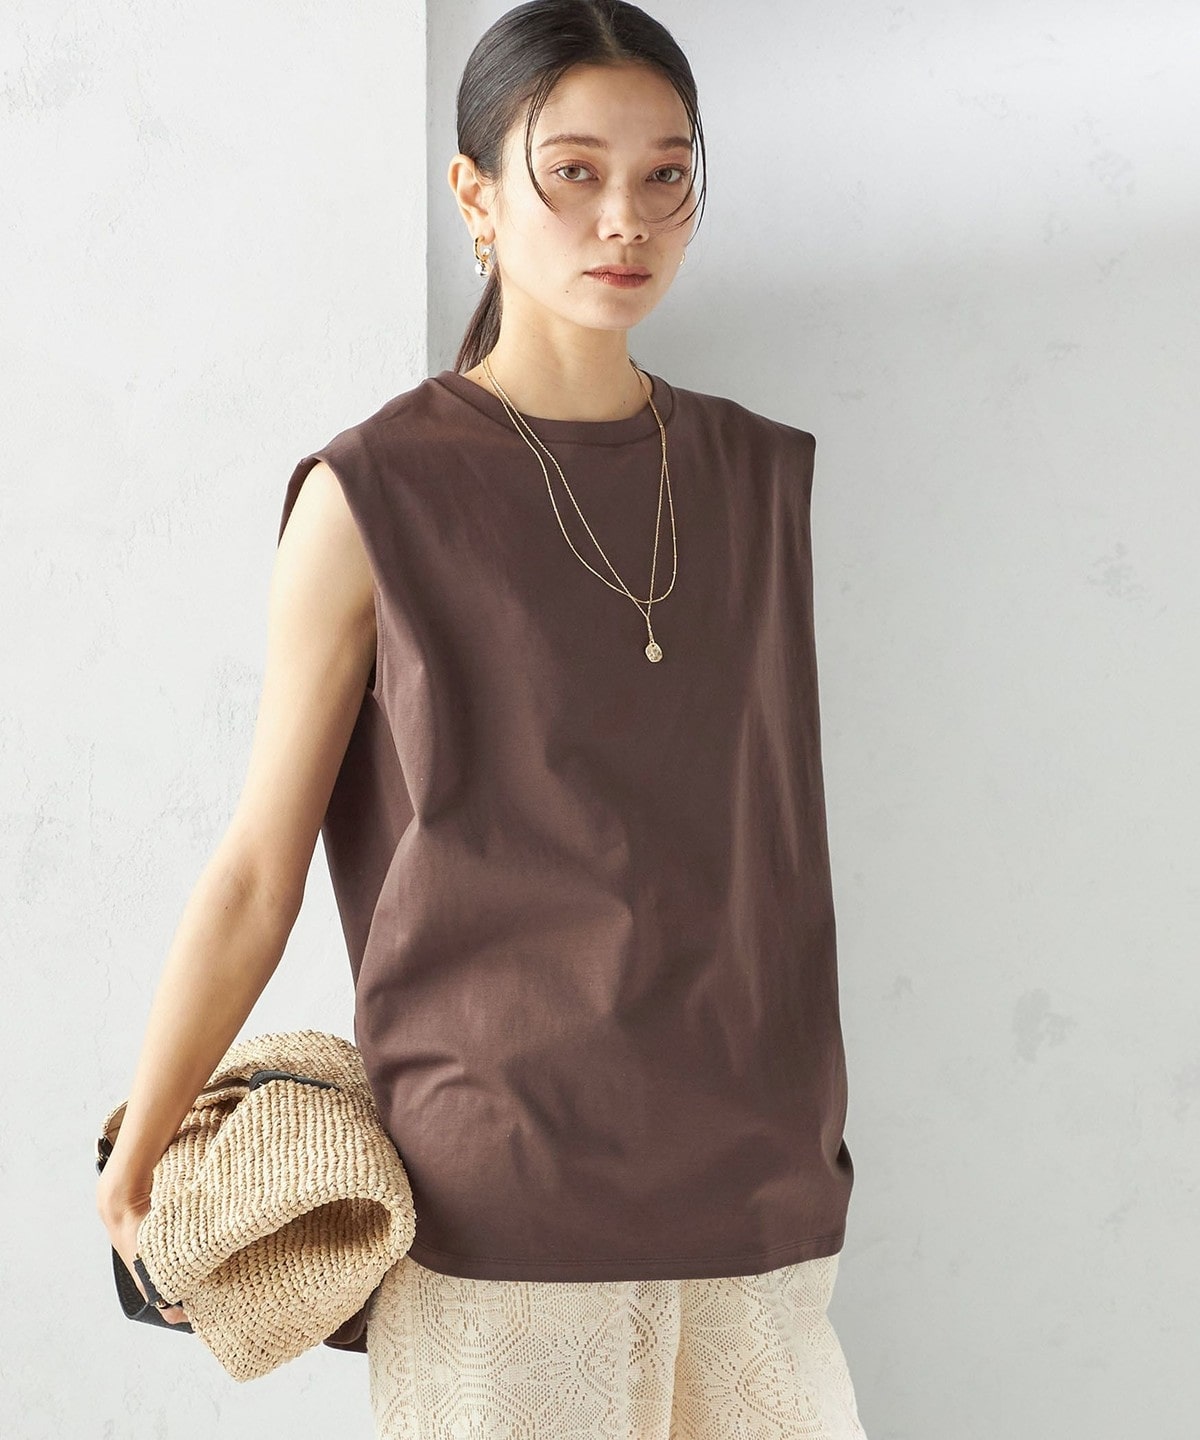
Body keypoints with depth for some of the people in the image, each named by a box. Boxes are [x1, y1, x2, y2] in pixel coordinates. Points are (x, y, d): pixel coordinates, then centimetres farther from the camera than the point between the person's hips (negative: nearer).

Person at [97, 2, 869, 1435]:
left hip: (754, 1199, 4)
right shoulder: (377, 496, -5)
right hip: (499, 1205, -4)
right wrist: (134, 1163, 2)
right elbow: (255, 876, -1)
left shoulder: (761, 478, 8)